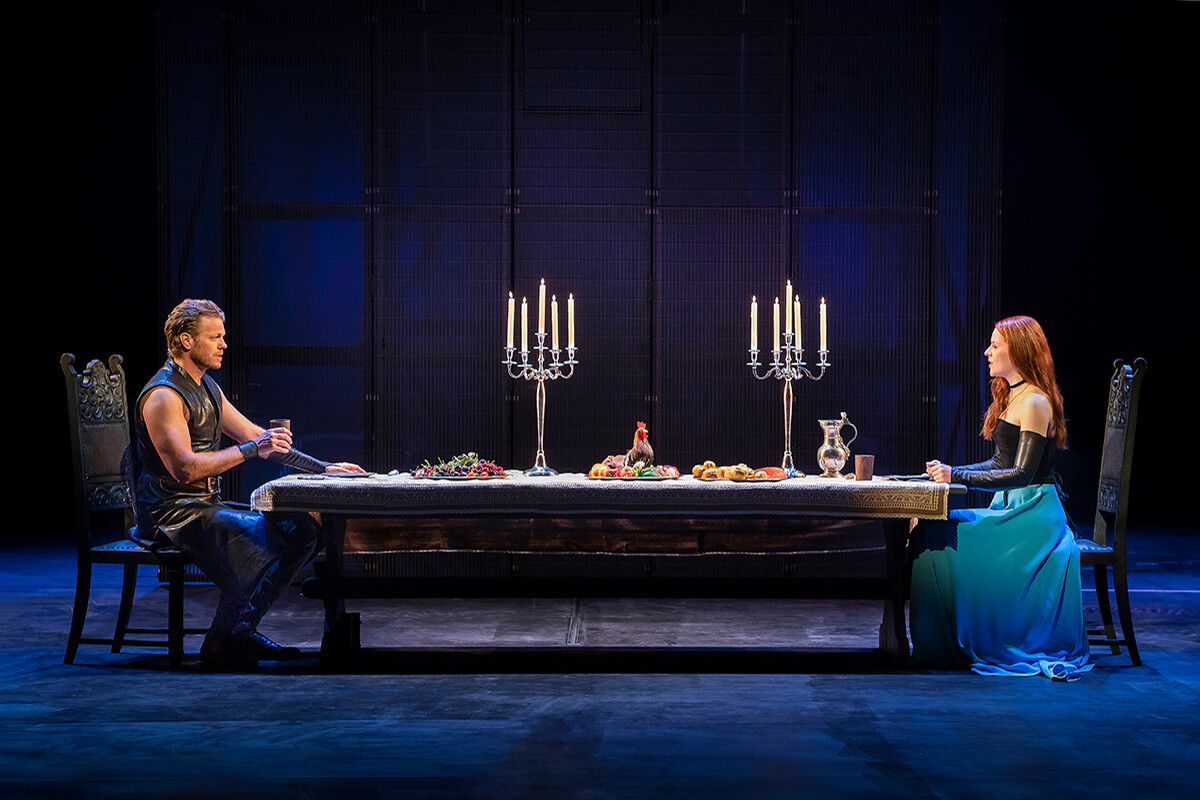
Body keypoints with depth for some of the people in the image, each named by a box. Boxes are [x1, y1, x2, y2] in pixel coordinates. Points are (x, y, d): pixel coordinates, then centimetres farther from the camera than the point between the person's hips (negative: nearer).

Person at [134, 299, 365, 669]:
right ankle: (221, 642, -15)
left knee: (304, 530, -1)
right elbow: (184, 468, -24)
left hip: (207, 505, 9)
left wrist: (322, 468, 12)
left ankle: (241, 628, -1)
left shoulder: (208, 388, 16)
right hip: (174, 511, -9)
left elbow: (256, 436, 20)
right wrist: (252, 449, -26)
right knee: (266, 534, -28)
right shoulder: (164, 395, -14)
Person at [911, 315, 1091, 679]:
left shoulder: (1035, 403, -13)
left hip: (1032, 513, -9)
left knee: (942, 539, -22)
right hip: (1009, 508, 9)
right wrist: (950, 471, 9)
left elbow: (1023, 473, -18)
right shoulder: (1012, 397, 17)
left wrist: (958, 476, -20)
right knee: (929, 530, -7)